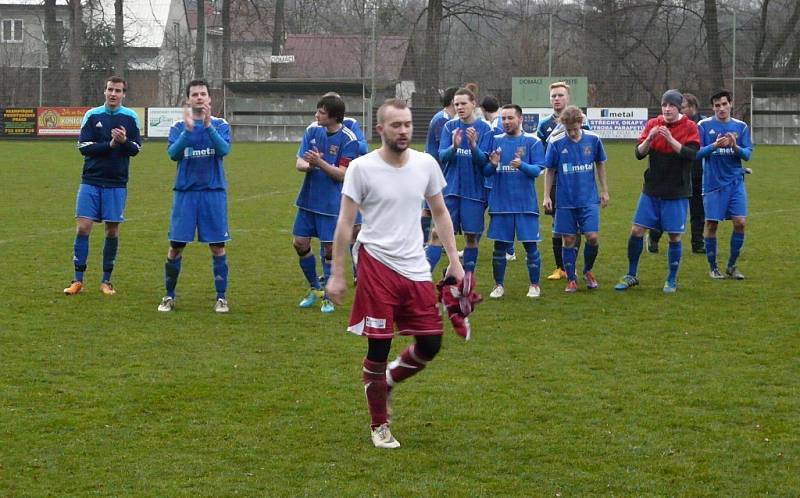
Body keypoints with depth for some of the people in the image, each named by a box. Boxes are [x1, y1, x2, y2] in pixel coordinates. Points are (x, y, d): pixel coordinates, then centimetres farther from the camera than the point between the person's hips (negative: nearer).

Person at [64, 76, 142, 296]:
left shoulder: (130, 117, 4)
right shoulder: (92, 115, 3)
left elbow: (136, 149, 1)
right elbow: (83, 147, -4)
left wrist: (124, 141, -20)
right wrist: (110, 145, -15)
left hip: (117, 183, 0)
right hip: (91, 181, 0)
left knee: (112, 231, 3)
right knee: (83, 227, -7)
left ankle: (106, 280, 14)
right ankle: (78, 280, 1)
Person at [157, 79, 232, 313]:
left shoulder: (220, 125, 4)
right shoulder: (178, 127, 6)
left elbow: (224, 149, -14)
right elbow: (173, 154, -10)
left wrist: (208, 125, -25)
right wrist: (187, 131, -23)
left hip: (213, 192, 0)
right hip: (185, 193, 1)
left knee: (218, 247, 0)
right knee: (175, 247, 1)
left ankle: (221, 298, 9)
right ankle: (169, 296, 13)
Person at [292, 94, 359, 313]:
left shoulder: (348, 139, -12)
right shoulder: (312, 131, 2)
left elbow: (342, 174, -16)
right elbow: (299, 163, -1)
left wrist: (320, 163, -31)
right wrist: (308, 165, -25)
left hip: (331, 203, -5)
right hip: (308, 199, 5)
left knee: (329, 248, -1)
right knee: (300, 243, 7)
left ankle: (328, 295, 16)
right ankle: (315, 288, 27)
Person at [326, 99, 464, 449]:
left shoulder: (426, 164, 4)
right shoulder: (361, 168, -7)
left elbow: (440, 213, 15)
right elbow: (345, 223, -4)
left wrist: (454, 261, 10)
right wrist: (336, 274, -6)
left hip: (416, 268, 4)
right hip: (376, 263, -4)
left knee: (430, 344, 2)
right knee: (379, 347, -1)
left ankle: (387, 380, 32)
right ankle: (379, 426, 15)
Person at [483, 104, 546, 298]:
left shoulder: (532, 142, 1)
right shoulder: (495, 141, 7)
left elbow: (538, 170, -7)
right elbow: (485, 172, 7)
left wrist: (522, 165, -26)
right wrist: (492, 165, -16)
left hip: (526, 203, -2)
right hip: (500, 203, 2)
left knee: (530, 245, 1)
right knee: (499, 245, 5)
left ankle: (534, 285, 12)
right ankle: (499, 285, 15)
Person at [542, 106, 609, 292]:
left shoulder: (593, 139, -3)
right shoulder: (556, 142, -8)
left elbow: (600, 164, 11)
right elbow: (550, 170, 2)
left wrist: (604, 190, 13)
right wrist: (546, 196, 0)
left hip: (589, 199, 1)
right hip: (565, 200, -1)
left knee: (593, 237, -7)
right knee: (569, 240, 4)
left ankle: (587, 271, 19)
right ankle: (571, 280, 16)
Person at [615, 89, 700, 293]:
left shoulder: (689, 127, -5)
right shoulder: (652, 124, 3)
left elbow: (692, 154, -17)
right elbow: (639, 154, -1)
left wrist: (671, 140, -27)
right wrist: (649, 138, -20)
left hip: (677, 192, -3)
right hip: (652, 190, 3)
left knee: (674, 236, 1)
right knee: (636, 230, 0)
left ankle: (672, 280, 16)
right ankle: (631, 276, 15)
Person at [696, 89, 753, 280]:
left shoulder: (741, 127, 6)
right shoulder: (704, 126, -1)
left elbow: (747, 154, 3)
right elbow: (697, 153, -5)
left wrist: (735, 146, -18)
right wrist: (714, 146, -21)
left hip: (735, 181, 2)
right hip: (713, 183, -2)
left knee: (740, 222, -5)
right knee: (711, 224, 0)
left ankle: (731, 266, 10)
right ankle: (713, 267, 14)